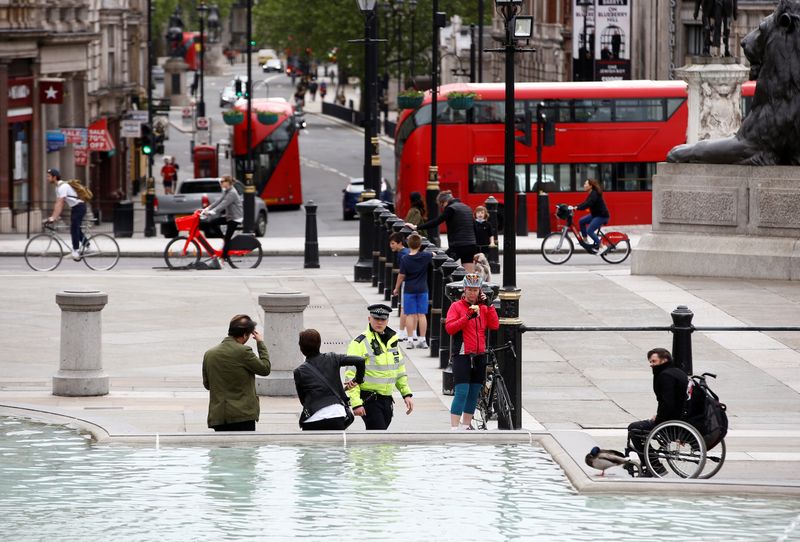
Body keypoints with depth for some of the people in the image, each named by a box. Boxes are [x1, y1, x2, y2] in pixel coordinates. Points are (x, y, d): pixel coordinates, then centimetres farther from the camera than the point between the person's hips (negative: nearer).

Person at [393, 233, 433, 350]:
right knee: (422, 315, 5)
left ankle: (410, 340, 0)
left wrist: (396, 289, 6)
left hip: (409, 290, -2)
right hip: (422, 289, 2)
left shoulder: (405, 259, -10)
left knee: (410, 315, 2)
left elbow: (401, 276, -5)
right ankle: (422, 340, 6)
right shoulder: (425, 257, -6)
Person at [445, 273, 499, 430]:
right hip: (462, 356, -5)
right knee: (462, 392, -13)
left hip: (479, 356, 5)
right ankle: (454, 427, -16)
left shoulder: (483, 307, 12)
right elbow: (449, 328, -13)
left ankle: (466, 425, 20)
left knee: (474, 393, 10)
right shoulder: (456, 306, -1)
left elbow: (494, 325, 1)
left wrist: (489, 305, -6)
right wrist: (467, 317, -22)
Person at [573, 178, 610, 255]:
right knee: (581, 221, 6)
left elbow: (587, 204, -32)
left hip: (602, 216, -10)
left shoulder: (594, 194, -21)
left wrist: (577, 208, -37)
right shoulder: (591, 194, 10)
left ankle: (602, 247, -10)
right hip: (595, 214, 10)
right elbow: (585, 203, 12)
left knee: (589, 231, -16)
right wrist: (575, 207, 0)